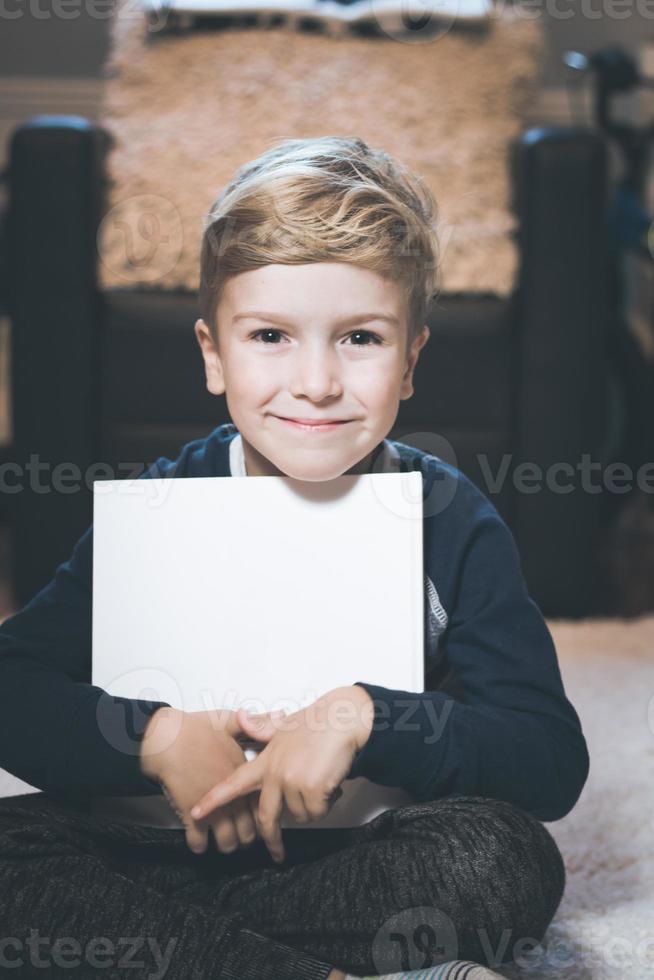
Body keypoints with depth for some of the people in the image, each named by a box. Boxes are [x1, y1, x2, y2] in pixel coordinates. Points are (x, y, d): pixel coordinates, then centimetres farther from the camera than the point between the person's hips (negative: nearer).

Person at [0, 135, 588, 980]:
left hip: (364, 862, -1)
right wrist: (154, 737, -25)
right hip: (165, 850, 2)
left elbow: (552, 762, -13)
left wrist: (365, 717, -25)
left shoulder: (450, 521, -6)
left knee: (505, 857, -29)